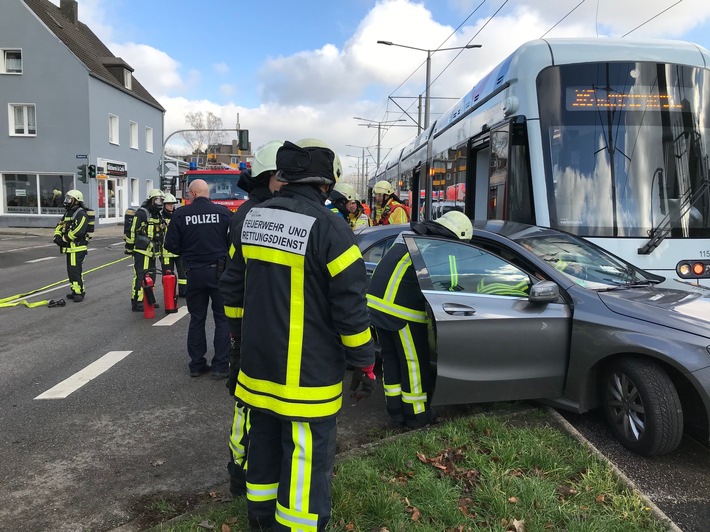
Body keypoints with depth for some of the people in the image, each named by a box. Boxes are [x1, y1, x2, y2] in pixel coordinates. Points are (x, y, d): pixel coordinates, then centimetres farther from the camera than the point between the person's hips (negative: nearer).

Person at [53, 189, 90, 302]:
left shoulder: (81, 214, -13)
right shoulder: (68, 213, 18)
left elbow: (77, 231, -23)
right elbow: (59, 227, 19)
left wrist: (64, 238, -14)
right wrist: (57, 237, -1)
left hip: (78, 248, -10)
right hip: (70, 248, 10)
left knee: (75, 271, -11)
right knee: (71, 271, 14)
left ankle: (79, 292, -5)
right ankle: (75, 291, 24)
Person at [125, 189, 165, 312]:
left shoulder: (158, 216, 16)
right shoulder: (141, 213, -12)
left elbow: (161, 234, 25)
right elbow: (132, 231, -13)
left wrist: (160, 249, 24)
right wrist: (129, 248, -11)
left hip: (152, 252, 9)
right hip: (141, 251, -9)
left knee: (151, 276, 15)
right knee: (140, 277, -8)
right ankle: (136, 303, -4)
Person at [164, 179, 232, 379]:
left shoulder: (180, 214, -4)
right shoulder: (223, 212, -6)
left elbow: (171, 245, -3)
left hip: (194, 272, 1)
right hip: (219, 271, -1)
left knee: (197, 319, 13)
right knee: (222, 319, 7)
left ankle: (196, 364, 19)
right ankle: (220, 366, 7)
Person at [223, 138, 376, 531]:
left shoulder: (252, 220, 4)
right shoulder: (330, 229, -18)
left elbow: (237, 291, 13)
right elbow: (350, 308, -17)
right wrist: (364, 364, -5)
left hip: (258, 366, 8)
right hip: (308, 376, -7)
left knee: (264, 446, 23)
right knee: (307, 460, 5)